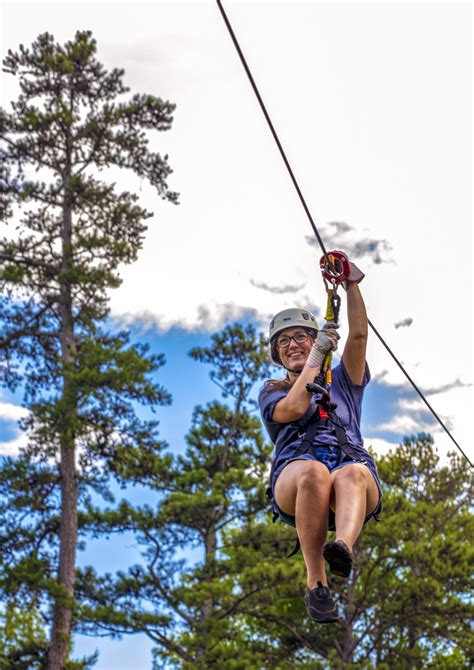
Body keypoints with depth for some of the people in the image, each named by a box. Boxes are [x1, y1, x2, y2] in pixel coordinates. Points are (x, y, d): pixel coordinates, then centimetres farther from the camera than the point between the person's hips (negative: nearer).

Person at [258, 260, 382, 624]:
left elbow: (358, 335, 15)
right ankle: (316, 585, -43)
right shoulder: (272, 391, 29)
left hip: (352, 463, 1)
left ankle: (343, 547, -67)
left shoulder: (343, 381, 33)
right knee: (313, 472, -39)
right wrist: (316, 355, 11)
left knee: (351, 474, -38)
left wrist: (352, 284, 6)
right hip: (294, 474, -1)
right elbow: (294, 407, 4)